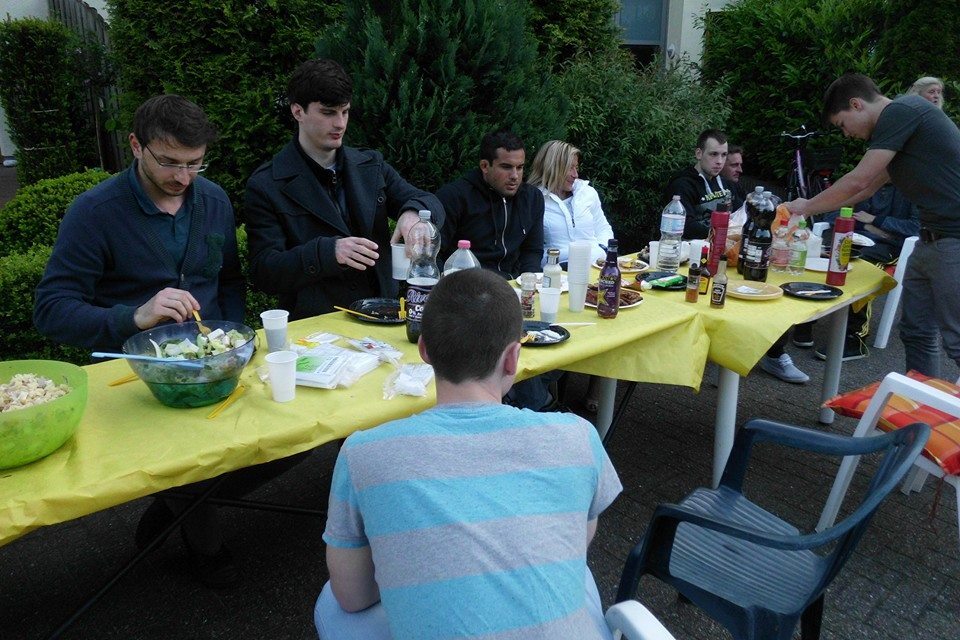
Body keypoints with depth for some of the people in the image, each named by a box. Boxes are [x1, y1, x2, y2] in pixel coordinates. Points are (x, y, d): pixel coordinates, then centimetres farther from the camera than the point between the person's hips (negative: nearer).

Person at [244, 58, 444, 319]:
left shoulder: (372, 165, 11)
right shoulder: (265, 186, -3)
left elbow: (431, 205, 9)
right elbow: (263, 272, -7)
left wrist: (413, 213, -16)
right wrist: (328, 252, -24)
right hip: (313, 324, -1)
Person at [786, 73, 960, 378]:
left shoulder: (900, 111, -13)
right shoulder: (897, 121, 18)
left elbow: (856, 182, -15)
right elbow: (866, 188, 23)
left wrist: (806, 207, -1)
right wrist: (809, 209, 19)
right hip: (932, 239, 10)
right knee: (915, 332, 12)